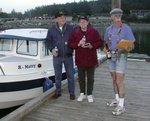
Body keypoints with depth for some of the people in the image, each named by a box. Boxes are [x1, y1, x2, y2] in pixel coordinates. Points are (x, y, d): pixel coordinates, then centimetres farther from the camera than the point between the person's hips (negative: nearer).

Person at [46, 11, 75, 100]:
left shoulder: (71, 28, -3)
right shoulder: (52, 29, 0)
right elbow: (48, 41, 9)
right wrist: (52, 49, -5)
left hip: (68, 56, -1)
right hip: (57, 56, 1)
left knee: (70, 75, 7)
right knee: (57, 76, 13)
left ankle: (72, 92, 22)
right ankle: (58, 92, 28)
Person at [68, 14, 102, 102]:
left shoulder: (93, 31, -4)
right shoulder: (75, 32, 1)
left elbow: (99, 42, -2)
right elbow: (70, 43, 1)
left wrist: (92, 46, -19)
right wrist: (78, 44, -17)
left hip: (91, 59, -1)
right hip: (80, 59, 2)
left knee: (90, 78, 9)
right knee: (81, 77, 12)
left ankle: (89, 94, 23)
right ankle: (82, 93, 27)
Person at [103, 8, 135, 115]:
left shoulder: (126, 28, -8)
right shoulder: (109, 29, 7)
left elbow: (132, 45, -10)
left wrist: (129, 48, -33)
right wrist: (105, 48, -4)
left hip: (121, 56, -6)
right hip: (111, 56, 6)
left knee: (119, 81, -9)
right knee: (114, 80, 14)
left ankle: (121, 106, 0)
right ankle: (117, 100, 29)